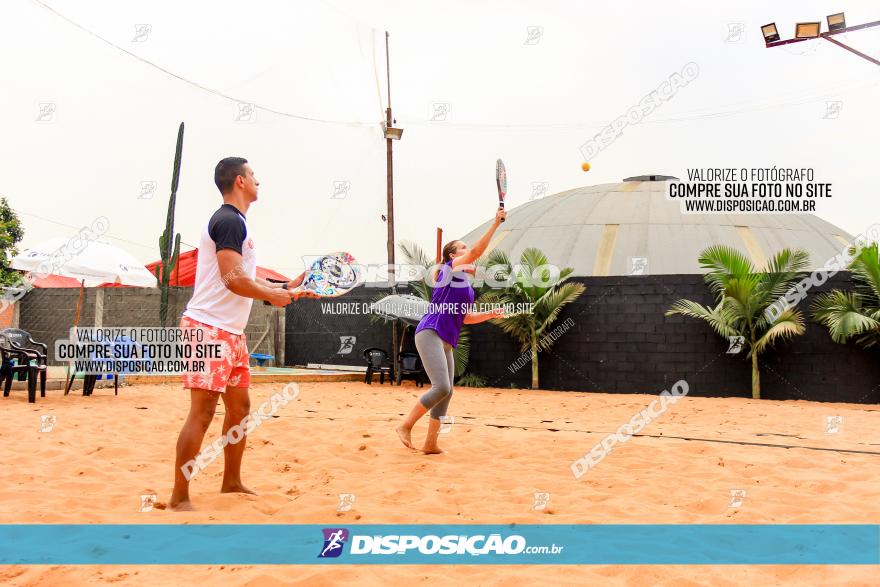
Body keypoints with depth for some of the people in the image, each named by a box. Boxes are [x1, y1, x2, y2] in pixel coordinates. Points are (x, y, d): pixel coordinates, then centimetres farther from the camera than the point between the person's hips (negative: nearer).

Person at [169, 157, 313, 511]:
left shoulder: (235, 222, 19)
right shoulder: (229, 220, -12)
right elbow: (233, 279, -22)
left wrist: (286, 287, 21)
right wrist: (272, 296, -8)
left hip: (231, 332, 10)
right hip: (209, 327, -10)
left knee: (240, 406, 14)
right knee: (203, 410, -9)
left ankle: (231, 482, 27)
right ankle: (179, 498, -1)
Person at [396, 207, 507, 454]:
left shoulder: (465, 283, 24)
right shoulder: (451, 268, 1)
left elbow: (465, 317, 30)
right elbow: (477, 250, -15)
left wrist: (491, 314, 20)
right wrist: (496, 222, -12)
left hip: (445, 342, 9)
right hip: (430, 334, -9)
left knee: (446, 392, 4)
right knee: (441, 387, -20)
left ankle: (430, 443, 9)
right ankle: (406, 426, -6)